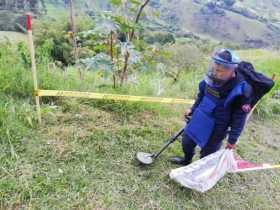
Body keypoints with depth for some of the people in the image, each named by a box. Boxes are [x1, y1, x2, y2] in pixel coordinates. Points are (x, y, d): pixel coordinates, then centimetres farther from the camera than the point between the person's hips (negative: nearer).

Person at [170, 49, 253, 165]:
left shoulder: (241, 89, -25)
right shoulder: (214, 77, -9)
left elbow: (240, 116, -18)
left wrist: (233, 139, -14)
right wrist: (193, 109, 17)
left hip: (216, 128, -6)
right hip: (199, 119, 7)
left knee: (207, 155, 11)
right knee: (187, 142, 24)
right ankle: (186, 160, 54)